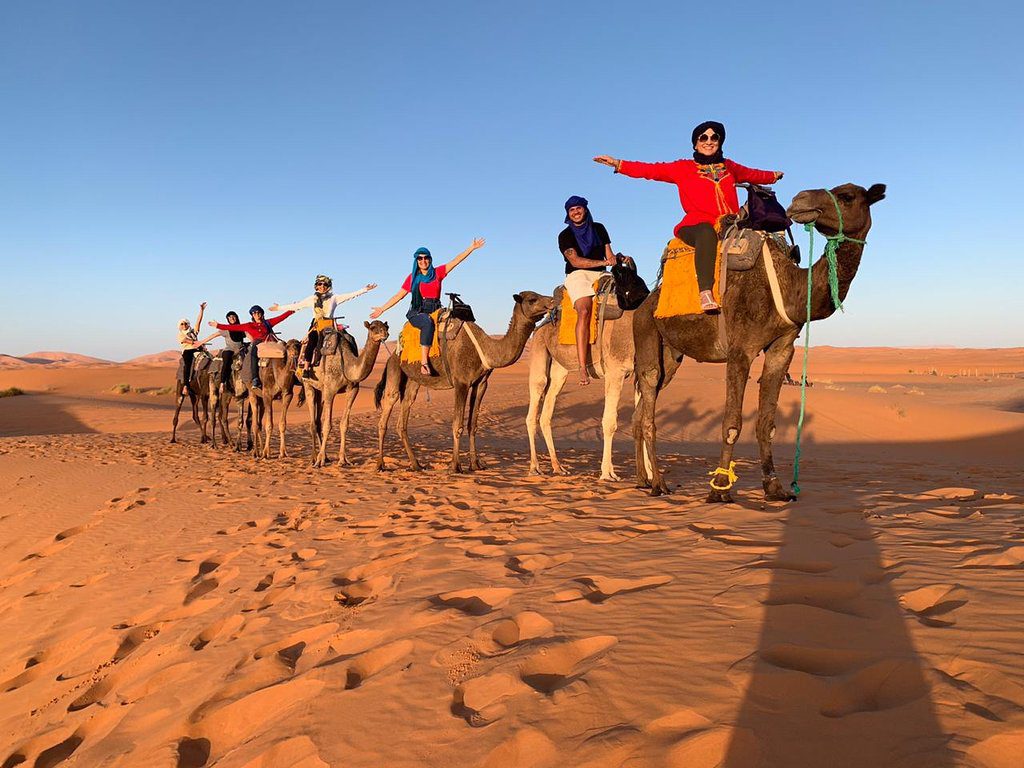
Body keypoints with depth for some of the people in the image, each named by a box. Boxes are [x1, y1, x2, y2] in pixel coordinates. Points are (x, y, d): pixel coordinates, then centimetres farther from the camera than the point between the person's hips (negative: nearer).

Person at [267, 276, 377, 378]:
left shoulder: (334, 298, 11)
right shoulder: (312, 299, 15)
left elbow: (351, 295, 6)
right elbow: (296, 305, 19)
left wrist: (365, 289, -1)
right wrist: (280, 307, 20)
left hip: (329, 325, 1)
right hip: (316, 325, -1)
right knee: (312, 341, -26)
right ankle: (306, 368, -28)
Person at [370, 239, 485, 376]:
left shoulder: (438, 272, 12)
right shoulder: (412, 278, 11)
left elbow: (456, 260, 10)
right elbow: (399, 296, 15)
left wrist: (473, 247, 5)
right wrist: (382, 309, 12)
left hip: (435, 310, 3)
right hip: (417, 312, -3)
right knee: (428, 323, -37)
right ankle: (424, 362, -44)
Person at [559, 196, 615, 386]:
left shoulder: (598, 228, 18)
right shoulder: (565, 235, 5)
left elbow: (609, 254, 18)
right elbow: (575, 261, -8)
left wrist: (613, 259, -5)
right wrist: (603, 262, -13)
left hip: (601, 275, 5)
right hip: (578, 276, -5)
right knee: (584, 311, -32)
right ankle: (583, 368, -41)